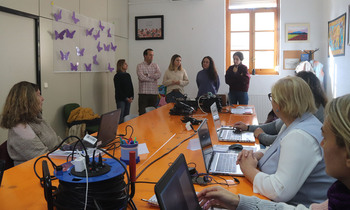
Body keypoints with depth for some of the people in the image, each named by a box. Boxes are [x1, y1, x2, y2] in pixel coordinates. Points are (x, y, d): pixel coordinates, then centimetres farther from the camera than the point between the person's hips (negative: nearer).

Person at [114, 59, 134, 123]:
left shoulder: (128, 75, 13)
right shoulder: (117, 76, -6)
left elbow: (131, 87, 12)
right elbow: (118, 89, -11)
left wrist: (131, 97, -3)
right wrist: (126, 98, -14)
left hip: (128, 99, 6)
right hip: (121, 99, -6)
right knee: (120, 116, -7)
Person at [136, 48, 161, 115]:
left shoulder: (155, 65, 13)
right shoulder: (140, 66, 2)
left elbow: (158, 75, -5)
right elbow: (141, 77, -14)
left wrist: (147, 75, -10)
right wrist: (153, 78, -5)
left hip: (154, 93, 4)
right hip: (143, 93, -4)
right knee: (142, 113, -4)